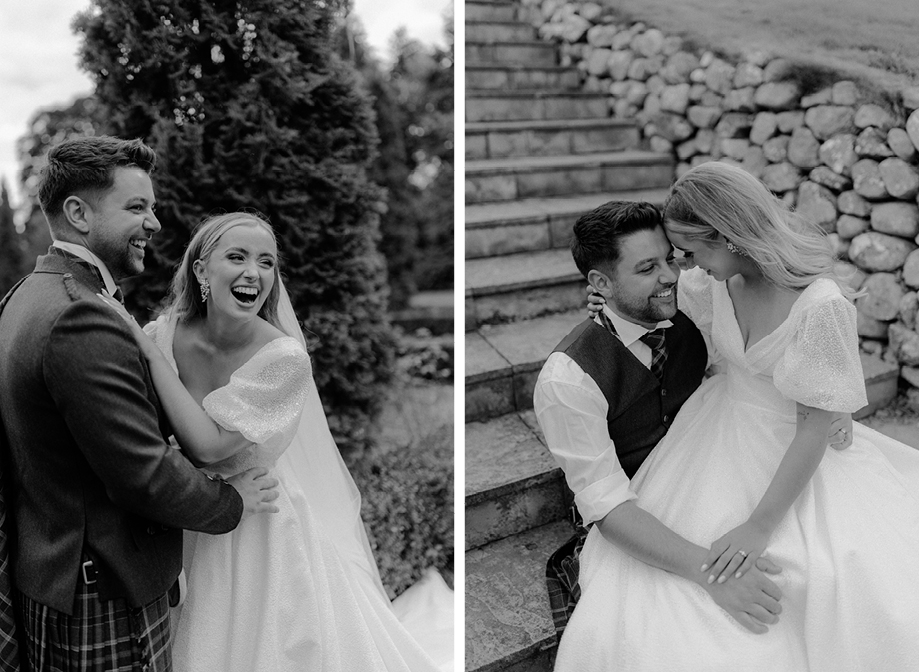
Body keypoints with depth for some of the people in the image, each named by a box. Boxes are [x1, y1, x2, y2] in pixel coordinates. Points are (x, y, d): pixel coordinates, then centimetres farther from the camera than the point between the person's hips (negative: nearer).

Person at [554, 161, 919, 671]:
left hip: (794, 457, -4)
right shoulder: (712, 284, -5)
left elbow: (816, 425, -20)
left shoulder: (823, 304, -23)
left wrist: (761, 524, -22)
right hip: (721, 439, 4)